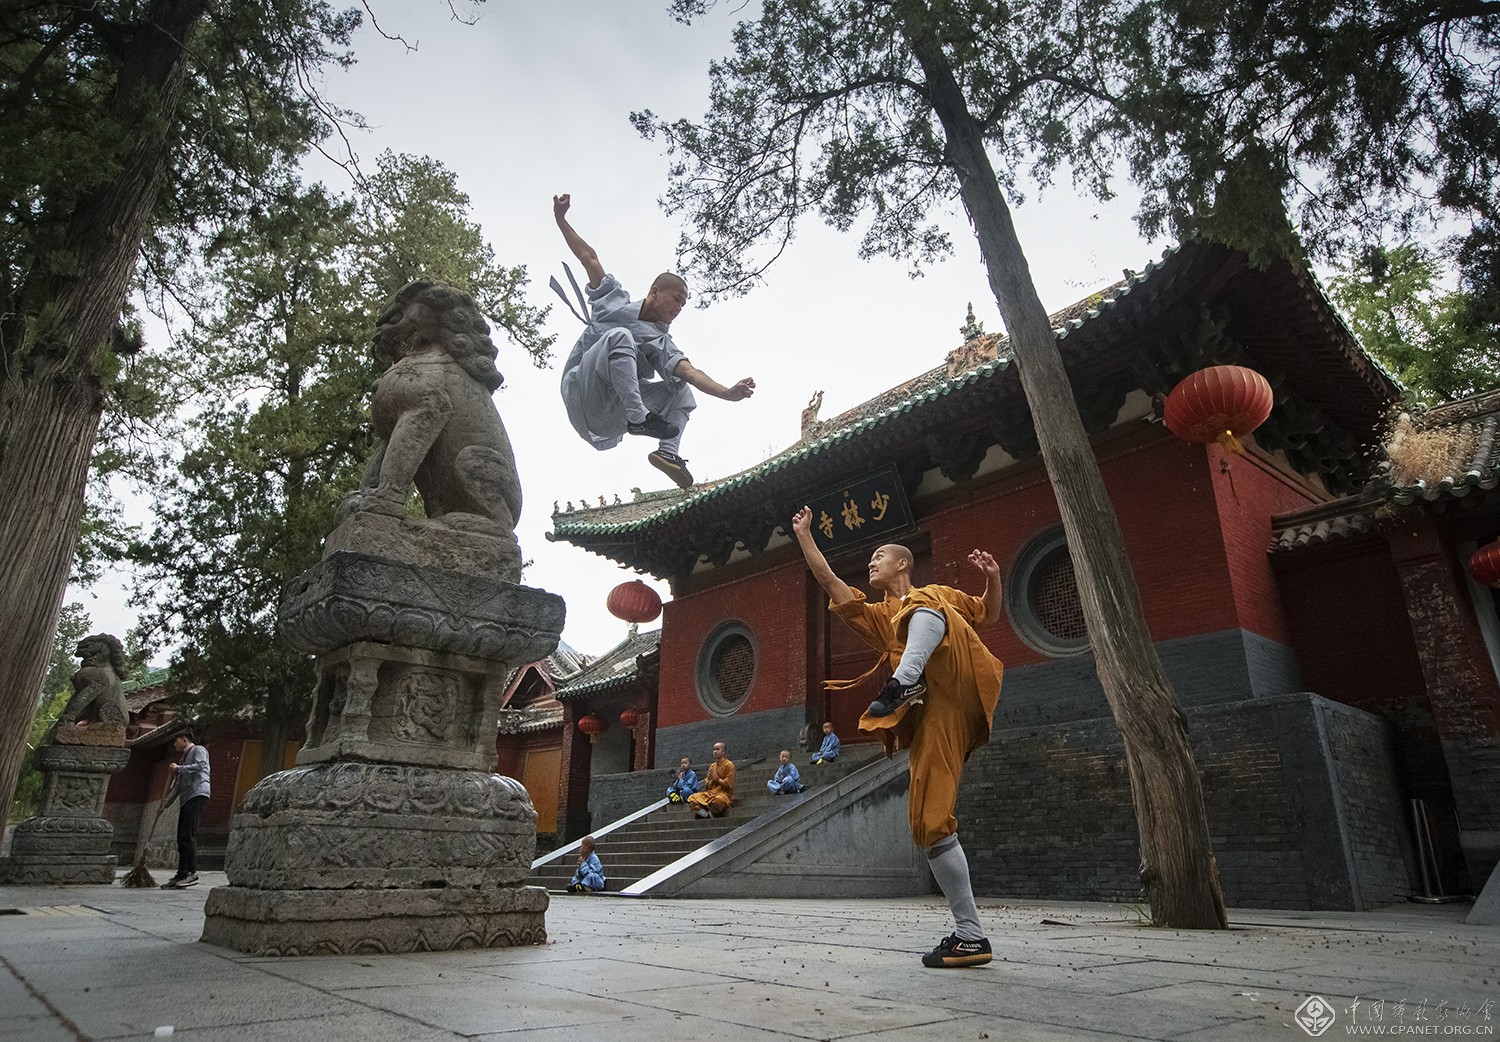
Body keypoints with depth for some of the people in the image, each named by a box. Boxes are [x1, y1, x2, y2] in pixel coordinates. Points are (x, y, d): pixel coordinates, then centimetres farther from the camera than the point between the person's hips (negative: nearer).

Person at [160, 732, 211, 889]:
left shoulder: (198, 750, 5)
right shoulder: (183, 757, 30)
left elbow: (200, 766, -16)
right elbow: (178, 783, 28)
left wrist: (179, 768, -8)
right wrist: (168, 800, 18)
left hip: (198, 795, -9)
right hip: (187, 799, 9)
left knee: (188, 835, -16)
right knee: (182, 837, 4)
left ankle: (192, 872, -19)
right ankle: (182, 874, 6)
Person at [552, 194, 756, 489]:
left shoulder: (663, 343, 9)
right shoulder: (616, 300, 9)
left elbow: (690, 372, -8)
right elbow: (588, 257, 12)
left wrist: (727, 392, -25)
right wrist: (560, 219, 6)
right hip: (582, 392, -4)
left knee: (681, 389, -2)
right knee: (620, 337, -27)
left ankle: (668, 452, -21)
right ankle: (638, 417, -36)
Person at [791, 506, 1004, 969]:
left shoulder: (934, 596, 28)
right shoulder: (877, 617, 32)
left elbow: (989, 611, 33)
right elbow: (830, 581, 21)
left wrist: (993, 579, 12)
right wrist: (804, 536, 16)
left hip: (966, 695, -4)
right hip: (931, 718, 4)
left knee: (923, 608, -24)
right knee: (930, 822, -6)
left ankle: (904, 682, -46)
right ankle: (969, 936, 0)